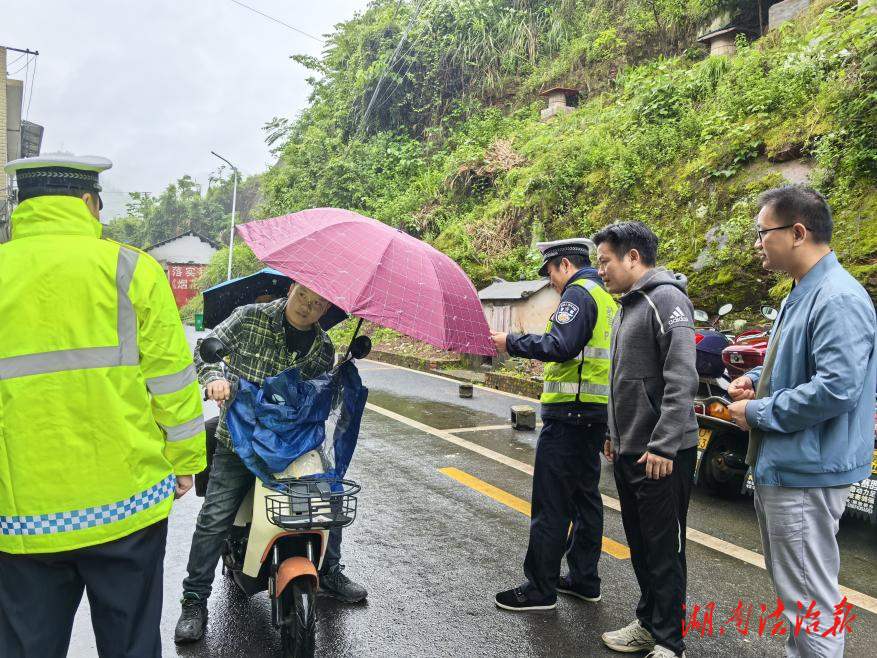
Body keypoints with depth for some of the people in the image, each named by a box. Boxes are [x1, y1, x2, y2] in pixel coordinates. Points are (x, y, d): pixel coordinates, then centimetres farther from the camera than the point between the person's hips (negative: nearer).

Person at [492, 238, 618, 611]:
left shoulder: (578, 293, -11)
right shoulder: (606, 298, 18)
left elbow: (561, 345, -24)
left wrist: (513, 343, -16)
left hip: (569, 412, -10)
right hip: (595, 413, 10)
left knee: (551, 504, -3)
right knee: (584, 495, 15)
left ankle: (540, 589, 5)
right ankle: (584, 580, 25)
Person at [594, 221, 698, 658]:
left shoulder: (666, 299, -14)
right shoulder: (627, 306, 15)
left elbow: (682, 380, -22)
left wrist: (663, 446, -25)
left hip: (662, 456, -9)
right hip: (628, 452, 9)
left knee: (664, 551, 2)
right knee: (640, 547, 18)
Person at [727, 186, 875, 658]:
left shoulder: (839, 299, -20)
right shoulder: (800, 294, 12)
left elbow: (836, 388, -28)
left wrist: (757, 412, -17)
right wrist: (756, 380, 5)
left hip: (806, 470, -10)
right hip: (779, 464, 11)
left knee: (809, 600, 2)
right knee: (791, 587, 23)